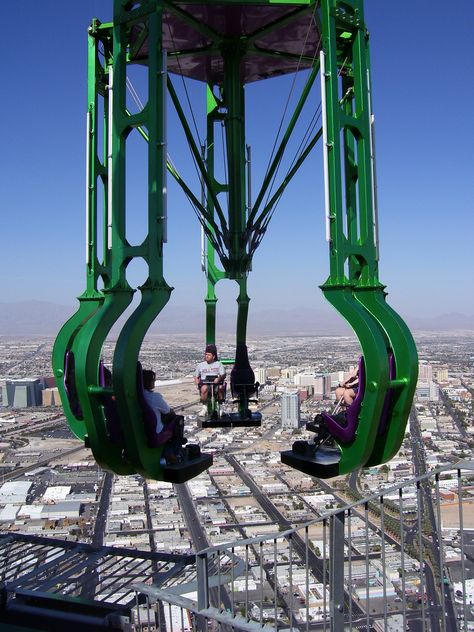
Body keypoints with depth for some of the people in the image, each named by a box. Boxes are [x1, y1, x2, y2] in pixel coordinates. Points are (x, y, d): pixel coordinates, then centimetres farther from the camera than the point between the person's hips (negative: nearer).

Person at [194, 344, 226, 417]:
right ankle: (204, 407, -22)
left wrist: (219, 378, -17)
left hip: (217, 383, 0)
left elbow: (223, 375, 6)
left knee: (221, 388, -36)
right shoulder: (201, 365, 22)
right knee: (204, 388, -37)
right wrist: (197, 383, 1)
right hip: (205, 383, 0)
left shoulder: (219, 364, 18)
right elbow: (196, 376, 23)